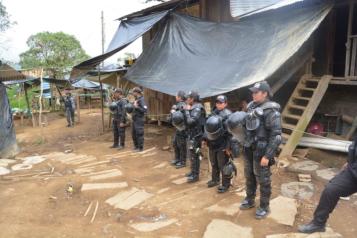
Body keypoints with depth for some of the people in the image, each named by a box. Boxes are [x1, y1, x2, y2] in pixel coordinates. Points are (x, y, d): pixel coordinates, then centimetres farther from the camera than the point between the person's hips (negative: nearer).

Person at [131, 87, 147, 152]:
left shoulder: (141, 100, -15)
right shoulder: (136, 99, 12)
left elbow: (145, 110, -23)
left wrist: (136, 107, -24)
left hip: (139, 120, -9)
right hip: (135, 120, 9)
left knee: (139, 134, -2)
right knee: (133, 133, 16)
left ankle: (140, 148, 8)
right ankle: (136, 146, 29)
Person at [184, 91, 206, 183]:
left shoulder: (197, 108, -19)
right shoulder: (193, 108, 11)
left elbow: (190, 121, -27)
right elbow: (187, 121, 12)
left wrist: (187, 110, -16)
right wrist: (187, 110, 2)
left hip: (196, 135, -10)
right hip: (192, 134, 10)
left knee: (194, 155, -3)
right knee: (192, 155, 19)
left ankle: (195, 175, 7)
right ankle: (193, 172, 32)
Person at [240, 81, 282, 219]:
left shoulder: (271, 111, -16)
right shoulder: (251, 106, 6)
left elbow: (276, 136, -19)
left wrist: (267, 155, -21)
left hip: (261, 151, -7)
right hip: (249, 149, 7)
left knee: (263, 180, 7)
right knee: (249, 176, 20)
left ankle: (264, 207, 24)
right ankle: (250, 200, 38)